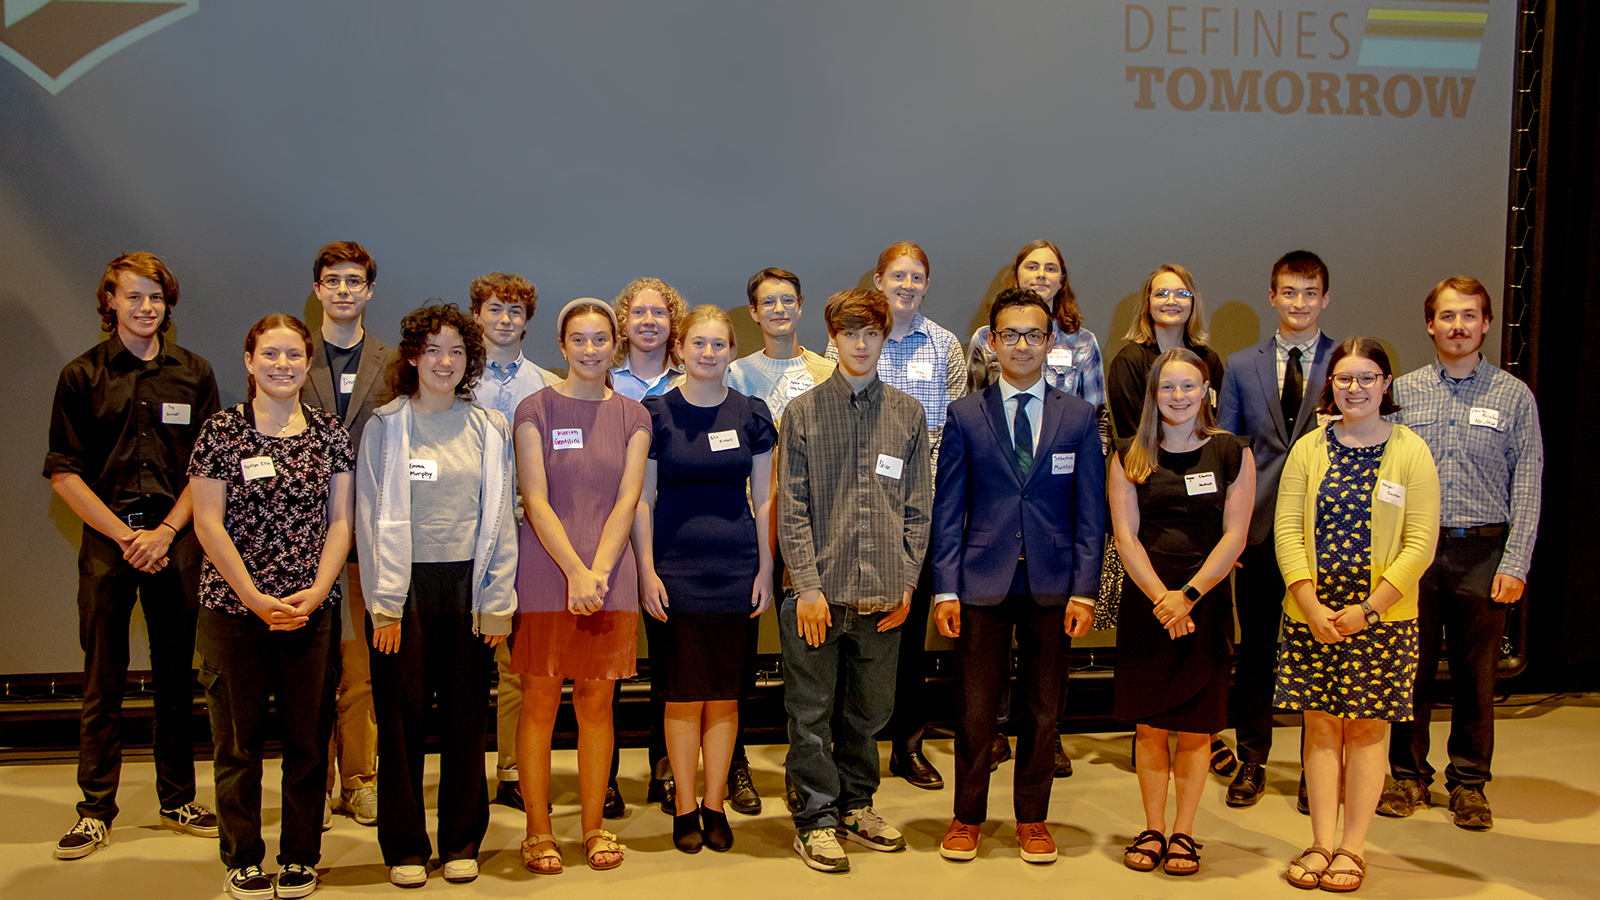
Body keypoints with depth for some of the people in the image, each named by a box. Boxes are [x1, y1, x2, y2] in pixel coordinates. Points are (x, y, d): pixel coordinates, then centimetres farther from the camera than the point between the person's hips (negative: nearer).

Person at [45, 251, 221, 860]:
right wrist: (125, 535, -7)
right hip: (107, 539, -1)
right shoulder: (82, 376, 4)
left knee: (176, 674, 6)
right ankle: (96, 810, 11)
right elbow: (63, 472, 1)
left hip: (176, 540, 1)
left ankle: (178, 800, 17)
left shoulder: (194, 374, 8)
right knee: (102, 679, 2)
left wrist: (165, 531, -6)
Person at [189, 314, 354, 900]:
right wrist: (255, 598, -9)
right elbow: (208, 524, -3)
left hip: (313, 609, 2)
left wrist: (315, 593, -7)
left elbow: (340, 521, 6)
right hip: (234, 607, -2)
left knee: (308, 736, 5)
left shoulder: (330, 434, 7)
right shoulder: (220, 433, 0)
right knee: (239, 737, 4)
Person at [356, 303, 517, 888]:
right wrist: (384, 604, -7)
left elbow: (501, 518, 8)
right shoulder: (385, 427, 2)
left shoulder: (488, 430, 8)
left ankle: (461, 842, 17)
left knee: (467, 718, 5)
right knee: (402, 718, 2)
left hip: (467, 585, 2)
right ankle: (405, 846, 13)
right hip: (407, 585, -2)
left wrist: (498, 601, 2)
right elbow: (372, 518, -1)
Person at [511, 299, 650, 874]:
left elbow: (627, 500, 0)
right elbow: (536, 501, -7)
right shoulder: (535, 410, 1)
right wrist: (576, 572, -16)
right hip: (545, 575, -2)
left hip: (610, 577, 2)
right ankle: (538, 832, 11)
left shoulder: (632, 417, 9)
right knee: (539, 702, 1)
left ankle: (594, 827, 16)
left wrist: (598, 572, -13)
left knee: (597, 702, 6)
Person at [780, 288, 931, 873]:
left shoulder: (908, 414, 8)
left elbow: (918, 506, 8)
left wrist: (906, 582, 1)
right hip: (819, 591, -2)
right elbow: (792, 507, -2)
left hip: (882, 594, 2)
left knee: (869, 709, 12)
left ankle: (855, 804, 29)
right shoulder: (803, 413, 2)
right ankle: (817, 819, 15)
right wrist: (807, 584, -9)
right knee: (812, 711, 3)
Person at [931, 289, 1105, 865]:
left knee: (1044, 711, 9)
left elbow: (1090, 512, 4)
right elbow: (947, 509, 3)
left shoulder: (1078, 417, 6)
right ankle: (967, 817, 19)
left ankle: (1032, 819, 23)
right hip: (982, 582, -1)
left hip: (1053, 585, 1)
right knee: (975, 710, 3)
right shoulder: (965, 416, 4)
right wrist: (945, 589, -4)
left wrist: (1084, 590, -3)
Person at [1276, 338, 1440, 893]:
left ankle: (1352, 848, 13)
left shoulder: (1411, 452, -2)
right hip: (1312, 614, 2)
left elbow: (1421, 543, -6)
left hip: (1382, 617, -2)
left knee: (1367, 729, 4)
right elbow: (1287, 528, 1)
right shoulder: (1309, 449, 5)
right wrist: (1311, 605, -11)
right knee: (1321, 725, 6)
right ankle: (1322, 843, 14)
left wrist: (1368, 609, -13)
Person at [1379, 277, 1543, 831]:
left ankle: (1469, 783, 18)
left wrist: (1516, 563, -6)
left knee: (1476, 674, 5)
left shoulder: (1514, 395, 4)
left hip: (1482, 551, -1)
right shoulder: (1402, 392, 7)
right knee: (1411, 666, 5)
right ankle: (1409, 777, 17)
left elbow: (1528, 486, 1)